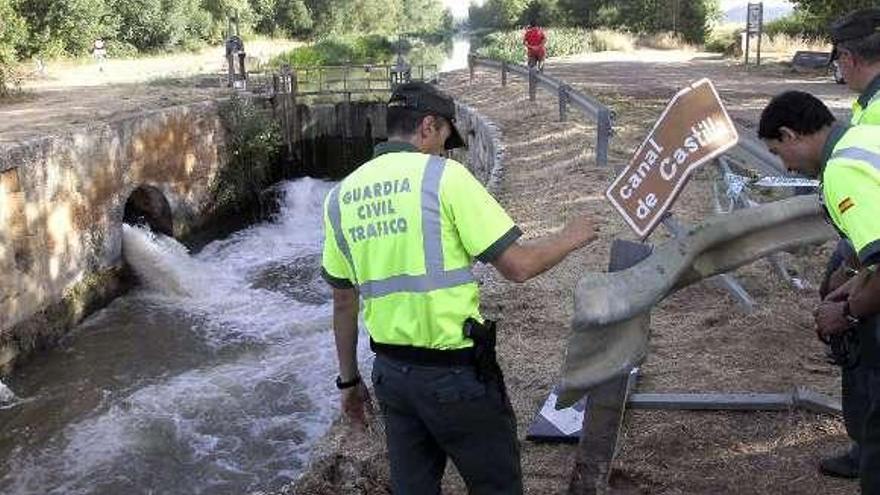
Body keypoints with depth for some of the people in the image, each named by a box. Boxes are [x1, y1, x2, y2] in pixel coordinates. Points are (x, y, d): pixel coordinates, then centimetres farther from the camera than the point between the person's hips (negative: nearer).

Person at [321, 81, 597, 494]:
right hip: (456, 371, -6)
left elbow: (344, 301, 10)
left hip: (391, 372, 6)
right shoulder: (444, 176, -12)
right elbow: (517, 266, -13)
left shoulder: (341, 196, 5)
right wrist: (570, 238, 6)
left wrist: (349, 379, 19)